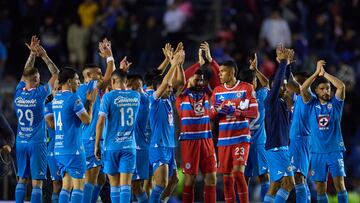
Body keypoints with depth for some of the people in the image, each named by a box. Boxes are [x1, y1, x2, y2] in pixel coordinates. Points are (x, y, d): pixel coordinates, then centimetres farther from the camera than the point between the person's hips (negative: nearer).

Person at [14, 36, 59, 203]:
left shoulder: (19, 92, 0)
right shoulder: (39, 94, -13)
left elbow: (26, 73, 18)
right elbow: (56, 73, -4)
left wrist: (33, 54, 18)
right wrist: (44, 56, 1)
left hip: (21, 142, 5)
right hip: (37, 143, -5)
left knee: (22, 179, 11)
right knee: (37, 181, -4)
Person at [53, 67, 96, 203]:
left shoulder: (56, 98, 13)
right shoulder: (73, 98, -12)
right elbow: (87, 120, -10)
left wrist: (88, 102, 23)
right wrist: (91, 103, 3)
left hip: (59, 149, 8)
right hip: (73, 149, -8)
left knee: (66, 185, 10)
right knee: (78, 186, -4)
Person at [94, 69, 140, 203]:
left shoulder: (109, 96, -8)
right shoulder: (136, 96, 5)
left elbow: (101, 122, -11)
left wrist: (97, 145, -4)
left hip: (111, 145, -2)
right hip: (129, 146, 2)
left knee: (114, 185, 9)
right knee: (126, 184, -4)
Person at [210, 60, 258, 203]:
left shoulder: (246, 88, -2)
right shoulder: (217, 91, 12)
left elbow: (254, 113, -7)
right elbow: (211, 116, 14)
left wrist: (234, 111, -19)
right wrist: (217, 110, -9)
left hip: (241, 138, -5)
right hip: (224, 140, 5)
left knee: (238, 173, -18)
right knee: (227, 177, 3)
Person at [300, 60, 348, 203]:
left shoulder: (335, 103, 3)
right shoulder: (312, 104, 6)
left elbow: (341, 86, -14)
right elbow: (303, 89, -10)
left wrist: (324, 73, -9)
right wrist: (317, 72, -11)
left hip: (335, 150, -2)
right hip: (317, 152, 2)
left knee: (339, 182, -13)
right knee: (320, 187, 3)